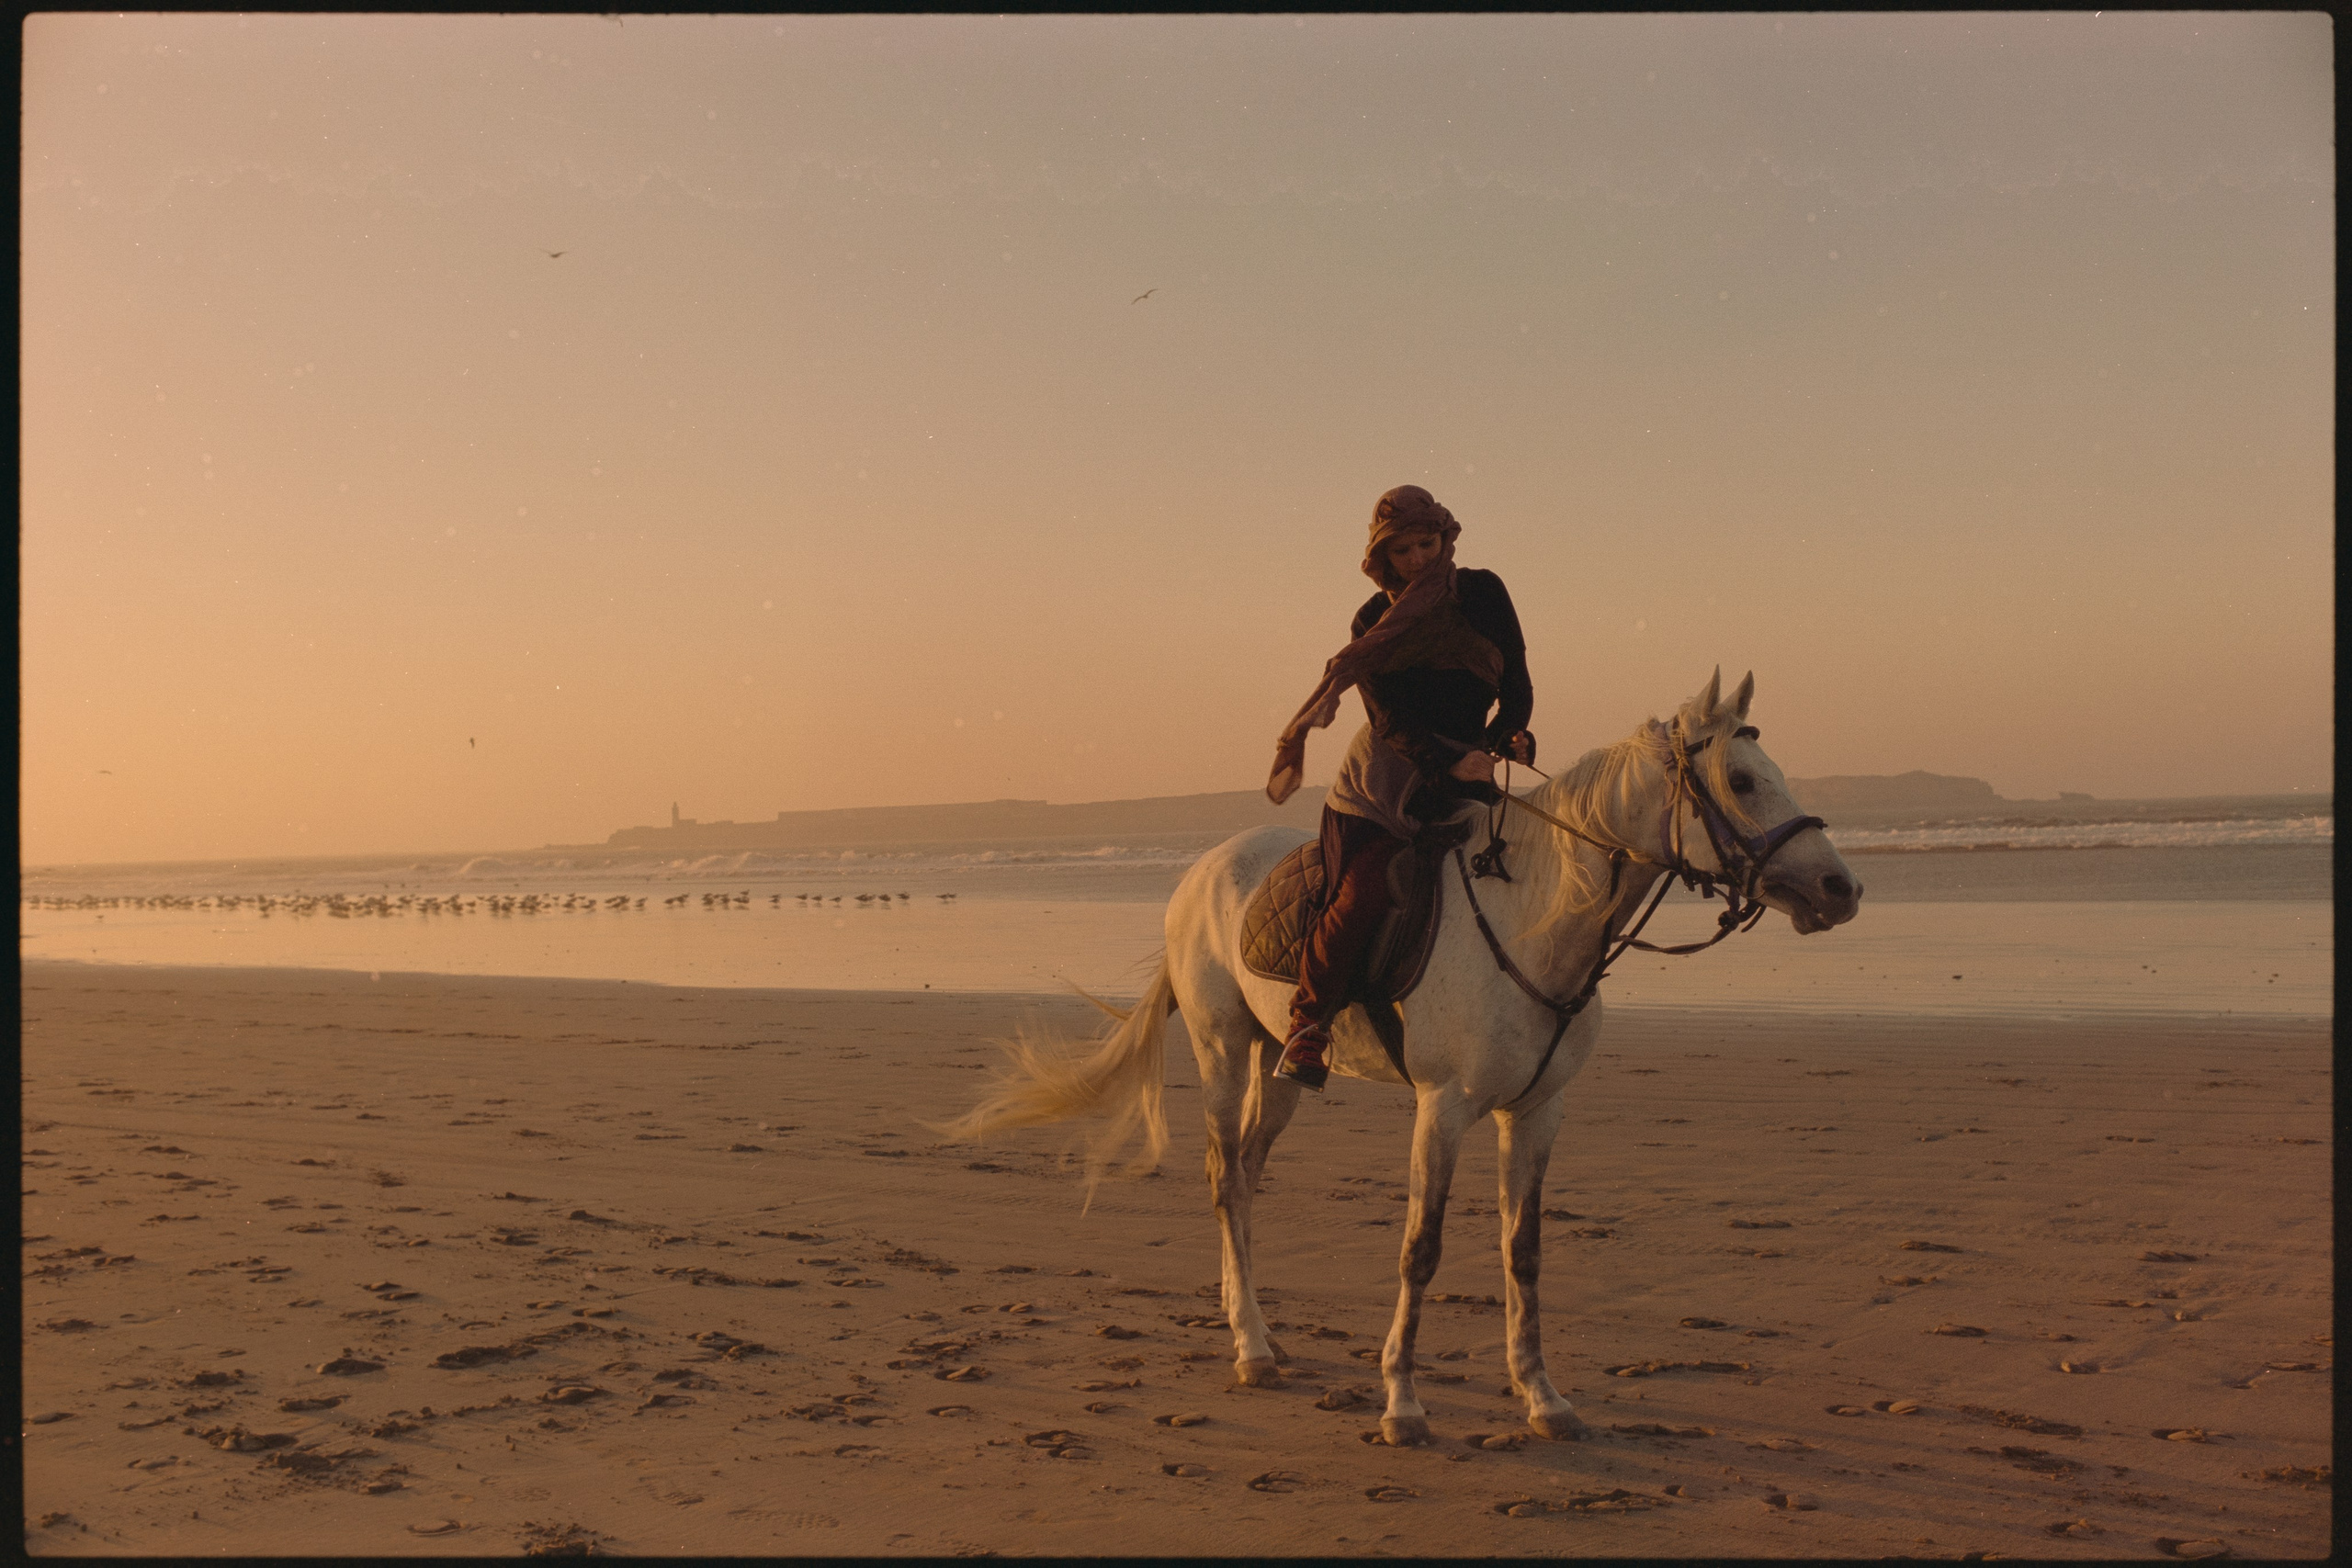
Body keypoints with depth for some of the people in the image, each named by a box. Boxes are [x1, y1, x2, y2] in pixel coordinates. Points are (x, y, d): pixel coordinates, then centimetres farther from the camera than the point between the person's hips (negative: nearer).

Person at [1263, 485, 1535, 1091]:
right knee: (1361, 894, -21)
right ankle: (1309, 1022, -5)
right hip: (1385, 774, -3)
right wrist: (1450, 761, -28)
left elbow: (1517, 686, 6)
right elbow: (1392, 720, -12)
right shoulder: (1373, 622, -1)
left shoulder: (1484, 593, 5)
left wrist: (1505, 736, -15)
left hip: (1466, 766, 3)